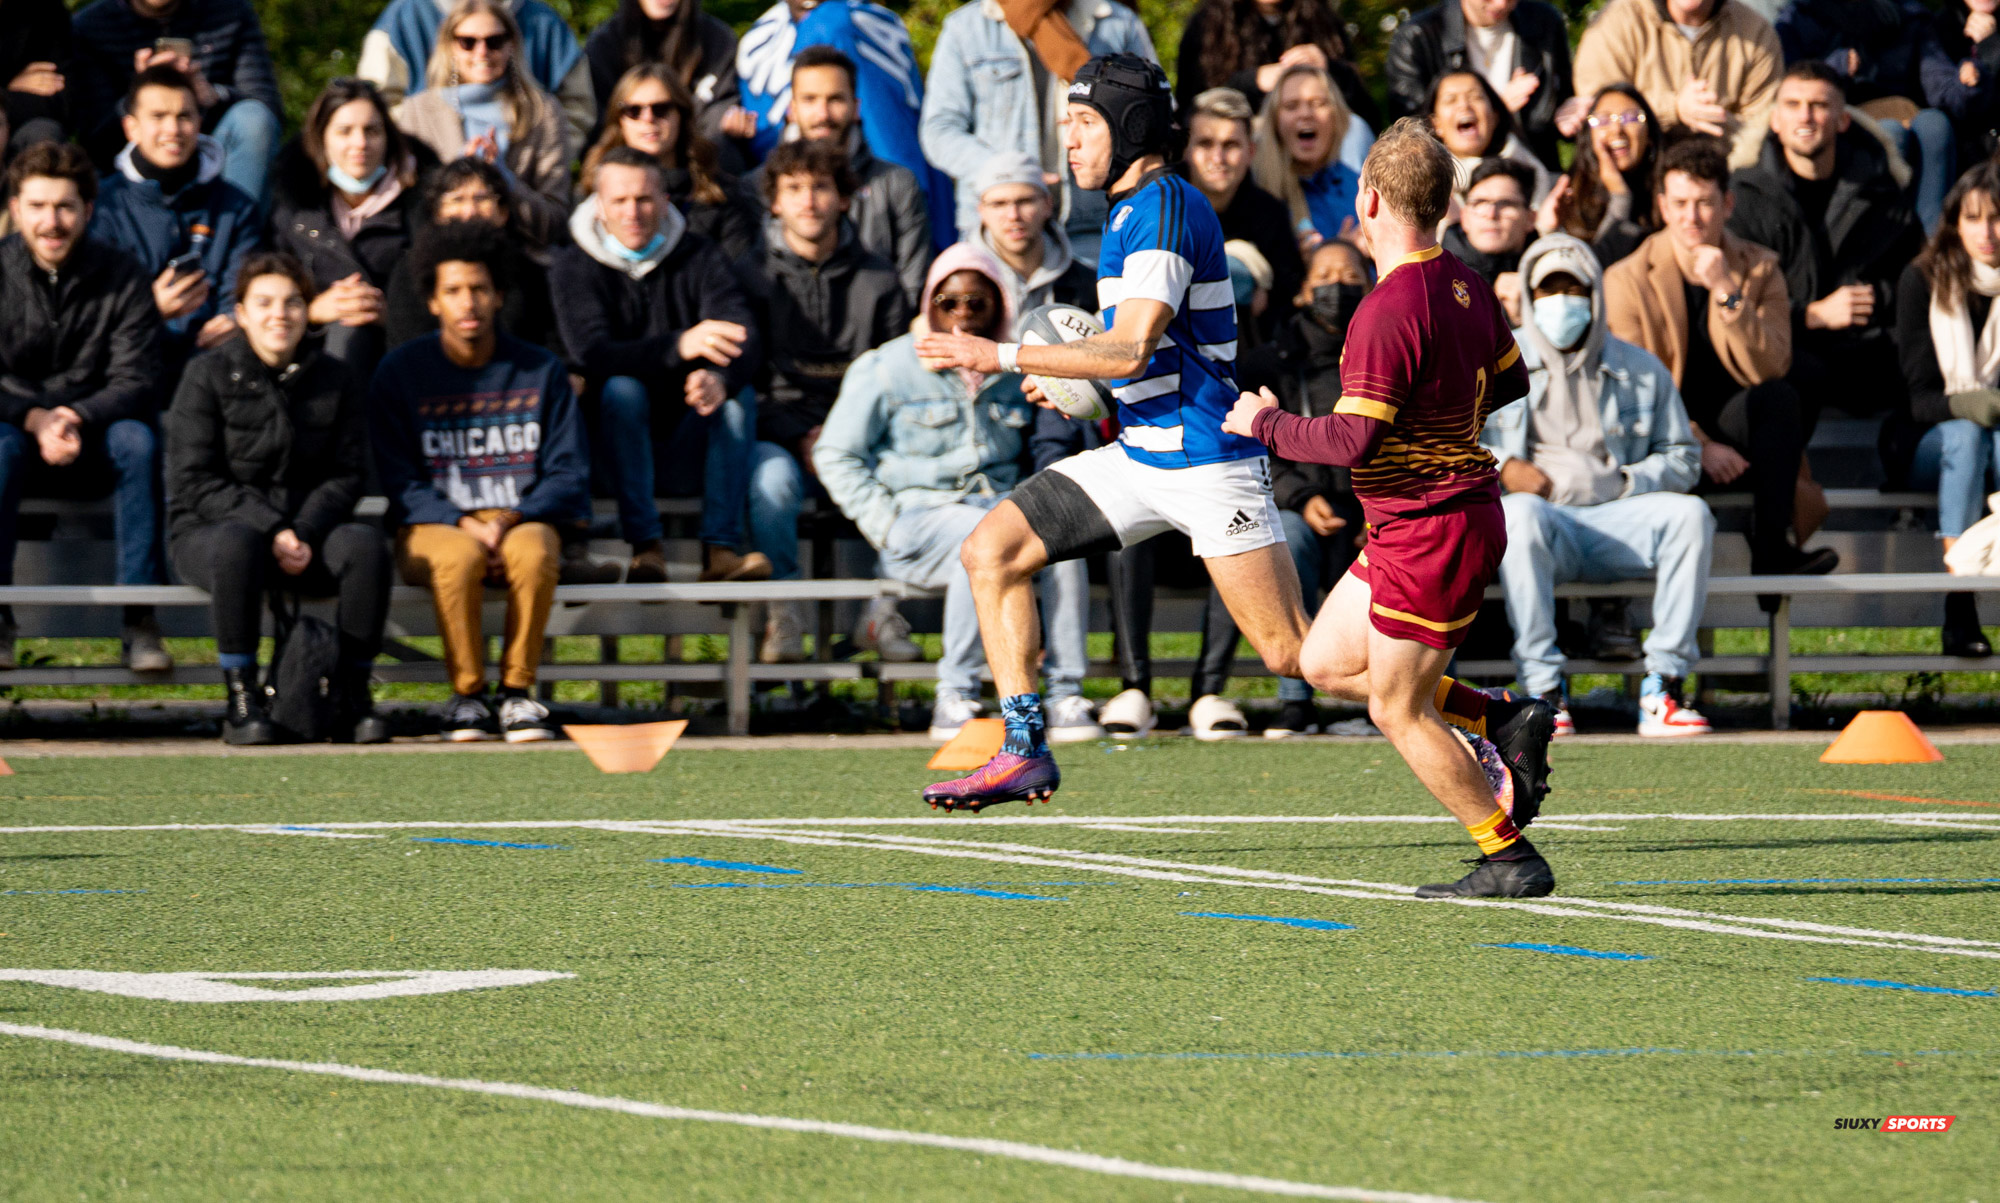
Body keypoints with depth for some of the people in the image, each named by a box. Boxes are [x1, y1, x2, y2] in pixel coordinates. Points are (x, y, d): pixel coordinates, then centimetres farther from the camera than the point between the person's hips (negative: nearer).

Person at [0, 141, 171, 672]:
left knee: (137, 439, -31)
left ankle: (139, 622, -29)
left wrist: (77, 418, -28)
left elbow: (137, 382, -9)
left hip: (93, 449, 1)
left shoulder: (122, 280, -2)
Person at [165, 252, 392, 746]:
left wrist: (303, 533, -15)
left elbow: (345, 476, 5)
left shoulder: (334, 380, 7)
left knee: (365, 544, -29)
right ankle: (241, 699, -31)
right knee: (237, 544, -40)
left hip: (307, 529, 3)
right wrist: (271, 532, -19)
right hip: (208, 530, -3)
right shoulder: (208, 375, -3)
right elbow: (194, 481, -8)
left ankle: (352, 696, -18)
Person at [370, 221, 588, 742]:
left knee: (534, 552, -36)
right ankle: (467, 696, -21)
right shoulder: (400, 372, 3)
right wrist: (463, 524, -18)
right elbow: (399, 482, -1)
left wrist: (509, 519, -13)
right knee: (459, 557, -37)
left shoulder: (540, 372, 8)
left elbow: (569, 478, 5)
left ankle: (518, 691, -22)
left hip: (522, 520, 1)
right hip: (432, 527, -1)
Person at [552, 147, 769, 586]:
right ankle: (645, 546, -36)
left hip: (689, 445, 2)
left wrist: (720, 377, -39)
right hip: (618, 443, -2)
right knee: (621, 389, -30)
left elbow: (740, 337, -13)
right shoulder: (576, 267, -2)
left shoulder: (701, 259, 4)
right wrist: (679, 347, -38)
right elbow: (591, 354, -21)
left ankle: (721, 549, -35)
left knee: (736, 400, -26)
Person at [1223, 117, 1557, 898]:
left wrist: (1265, 424, -10)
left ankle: (1510, 861, 5)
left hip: (1429, 533, -9)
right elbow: (1509, 379, 19)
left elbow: (1351, 441, -25)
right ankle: (1505, 724, 16)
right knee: (1327, 663, 17)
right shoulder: (1463, 285, 5)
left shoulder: (1390, 311, -23)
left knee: (1398, 711, 0)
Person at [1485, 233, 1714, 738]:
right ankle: (1543, 691, -38)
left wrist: (1623, 483, -2)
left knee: (1689, 514, -28)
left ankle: (1663, 687, -29)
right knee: (1520, 513, -39)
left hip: (1615, 517, 2)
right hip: (1541, 513, -2)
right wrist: (1501, 469, -7)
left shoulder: (1641, 370, 19)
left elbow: (1682, 459, 17)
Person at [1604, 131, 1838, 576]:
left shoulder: (1760, 270, 2)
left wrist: (1728, 292, -22)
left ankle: (1771, 550, -33)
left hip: (1734, 436, 3)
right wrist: (1698, 446, -20)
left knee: (1779, 397, -31)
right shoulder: (1627, 281, -3)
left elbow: (1769, 370, -11)